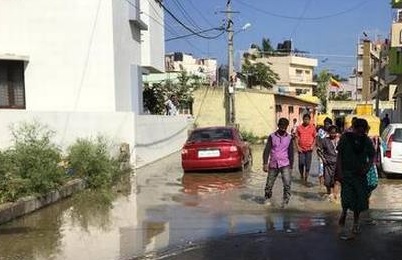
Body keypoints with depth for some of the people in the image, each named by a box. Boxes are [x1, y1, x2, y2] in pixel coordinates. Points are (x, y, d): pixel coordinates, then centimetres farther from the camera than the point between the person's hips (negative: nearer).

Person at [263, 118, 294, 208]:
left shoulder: (289, 138, 3)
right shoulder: (272, 136, -1)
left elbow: (291, 153, 7)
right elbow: (266, 150, -3)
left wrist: (291, 166, 6)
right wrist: (265, 163, -11)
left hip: (285, 164, 0)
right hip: (273, 164, 0)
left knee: (287, 184, -15)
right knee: (269, 184, 8)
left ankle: (285, 201, -3)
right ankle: (267, 198, 30)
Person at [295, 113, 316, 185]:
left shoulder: (312, 128, 3)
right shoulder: (299, 127, 4)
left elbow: (315, 138, 6)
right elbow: (297, 138, 6)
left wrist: (313, 146, -7)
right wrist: (298, 146, -5)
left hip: (309, 149, 0)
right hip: (301, 149, 0)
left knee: (308, 165, 0)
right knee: (301, 163, -3)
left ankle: (305, 179, 9)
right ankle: (302, 175, 23)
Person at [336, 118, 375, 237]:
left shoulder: (367, 141, 1)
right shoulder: (345, 138, -7)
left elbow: (371, 156, 8)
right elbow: (339, 156, -4)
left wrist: (367, 168, -10)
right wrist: (339, 172, -9)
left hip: (360, 174, 3)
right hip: (347, 173, -3)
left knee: (360, 199, 6)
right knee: (347, 198, -13)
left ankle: (356, 223, 24)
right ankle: (344, 213, 17)